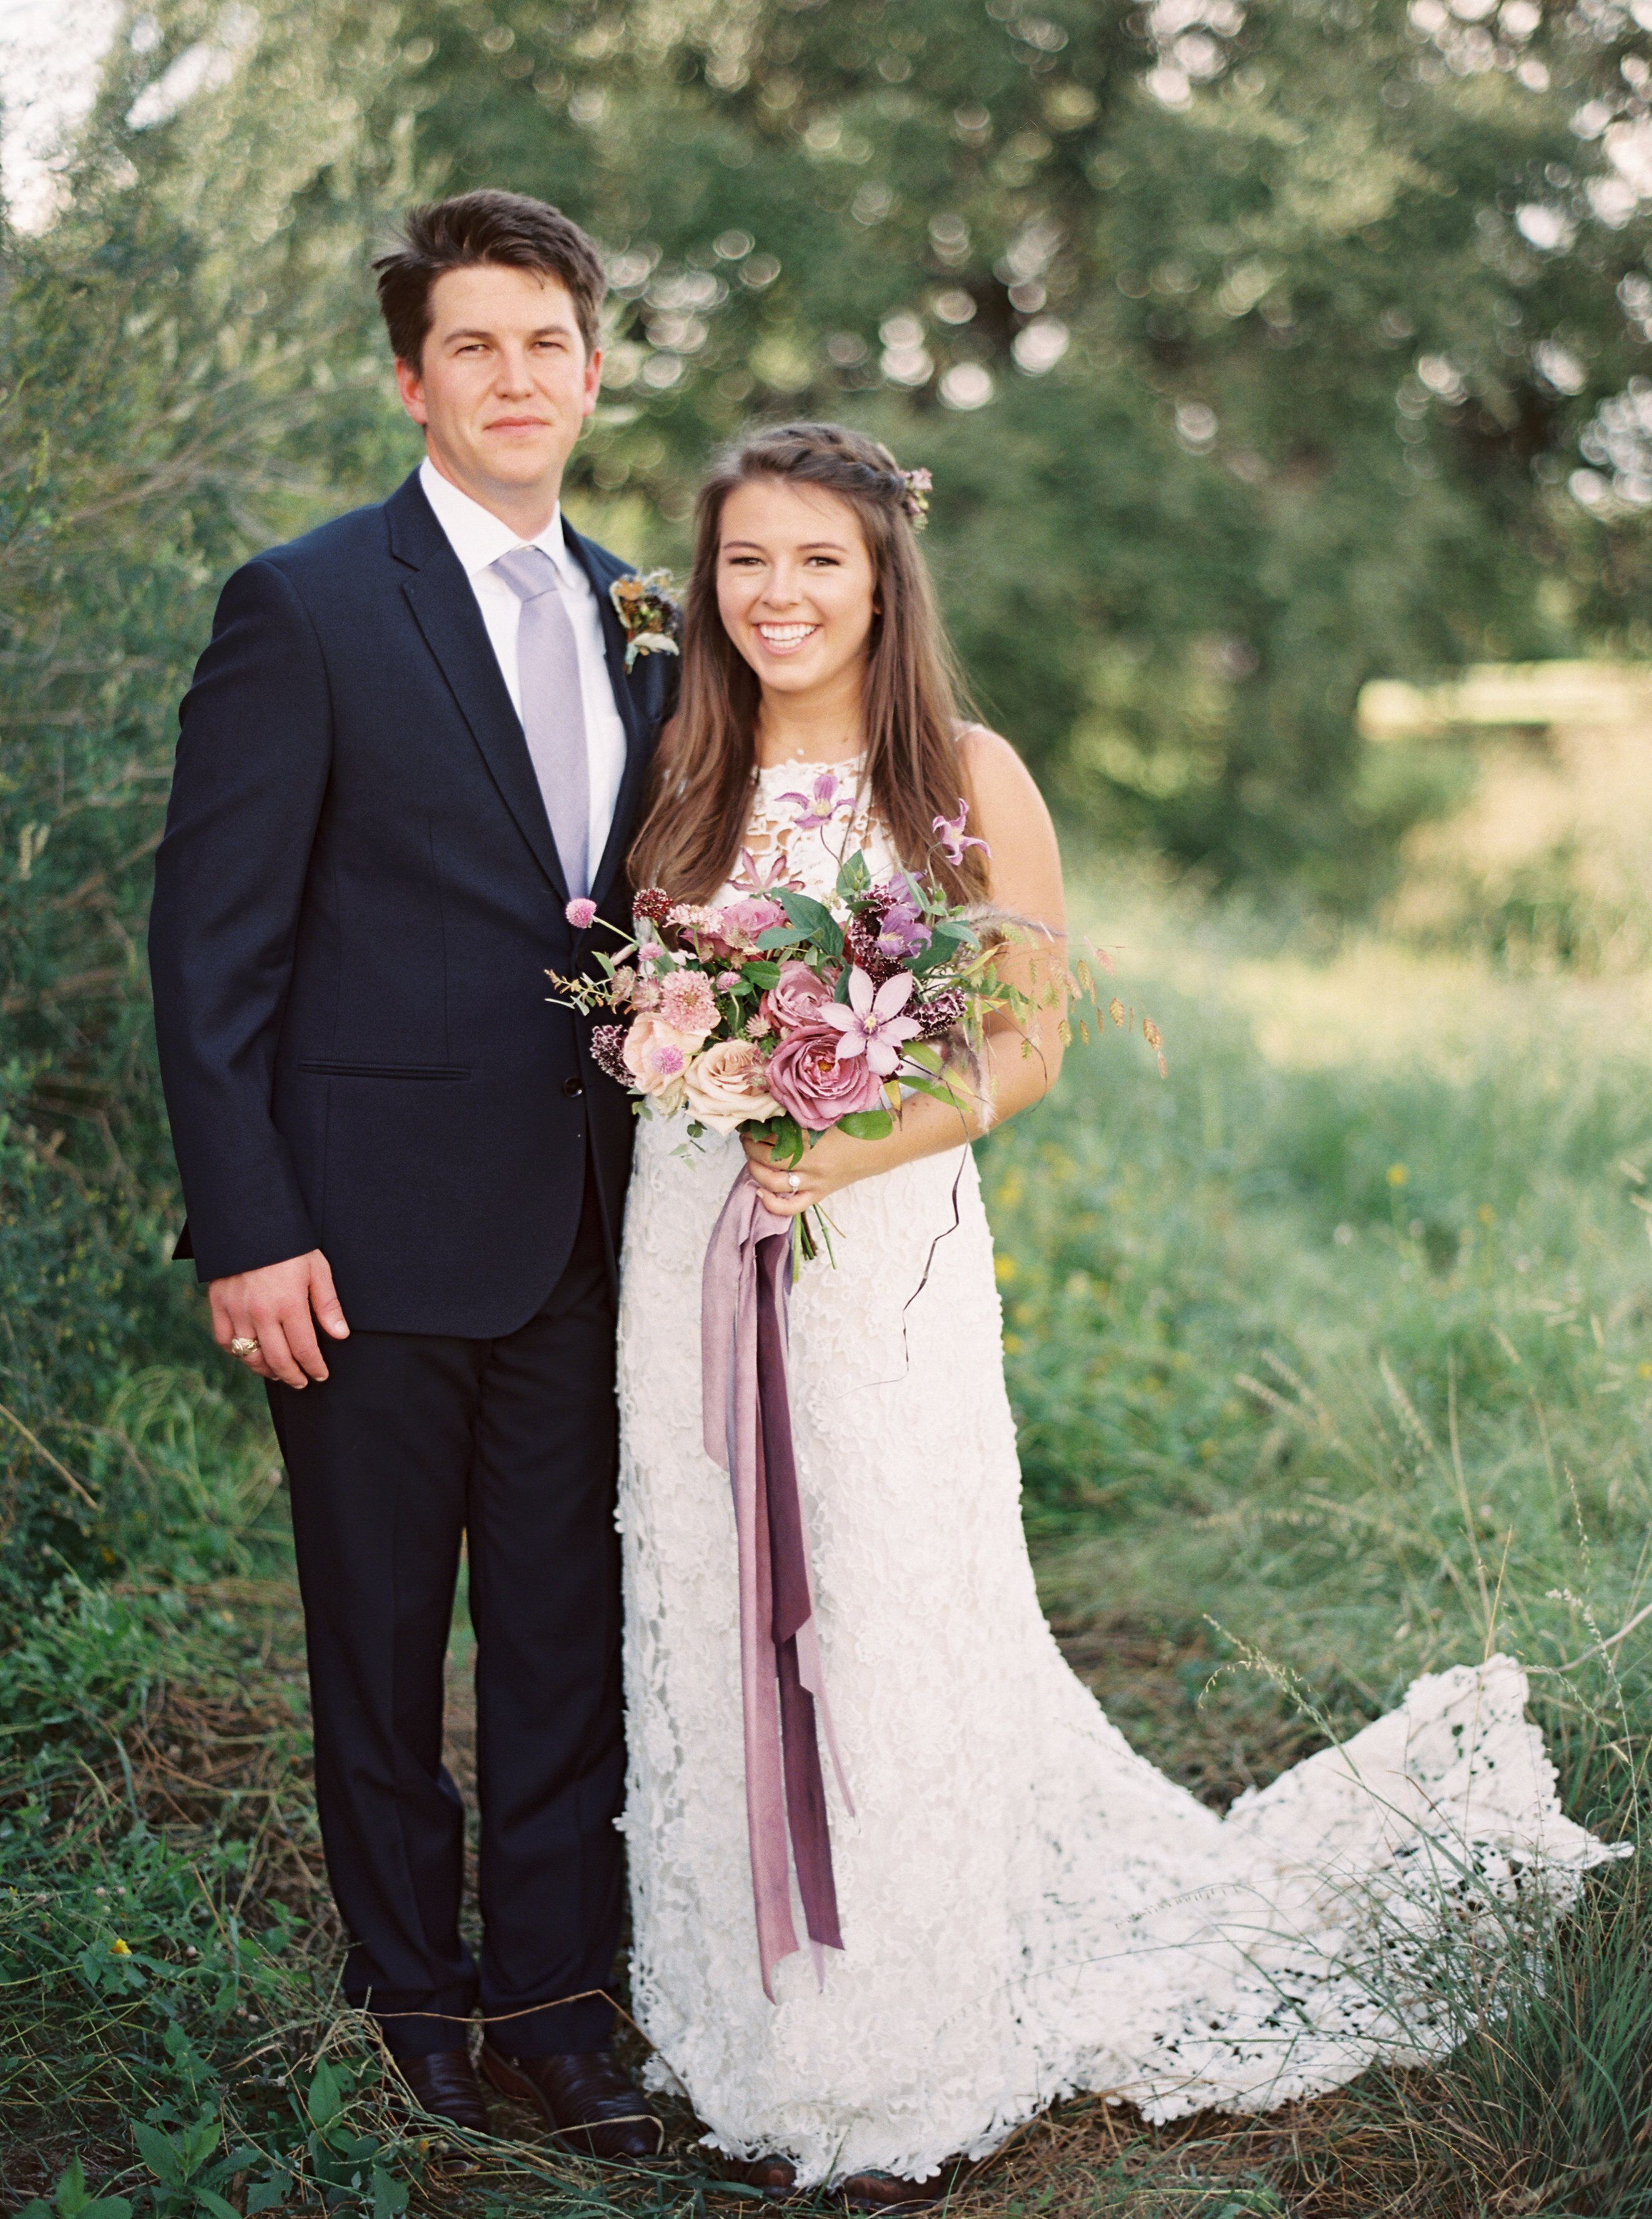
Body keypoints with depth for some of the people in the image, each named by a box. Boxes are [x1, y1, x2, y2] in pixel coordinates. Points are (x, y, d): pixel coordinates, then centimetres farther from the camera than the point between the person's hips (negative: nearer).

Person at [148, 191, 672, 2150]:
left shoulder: (637, 622, 10)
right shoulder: (306, 609, -7)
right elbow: (213, 941, -9)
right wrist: (244, 1230, -14)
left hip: (587, 1232, 5)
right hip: (378, 1231, -4)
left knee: (568, 1637, 11)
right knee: (381, 1641, 11)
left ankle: (551, 1995, 25)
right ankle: (410, 1994, 29)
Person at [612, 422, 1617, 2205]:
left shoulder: (970, 778, -2)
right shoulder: (679, 775, 6)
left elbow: (1030, 1046, -2)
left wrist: (865, 1146, -17)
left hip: (890, 1254, -3)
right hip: (690, 1248, 3)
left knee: (892, 1636, 1)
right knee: (717, 1639, 8)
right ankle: (756, 2060, 25)